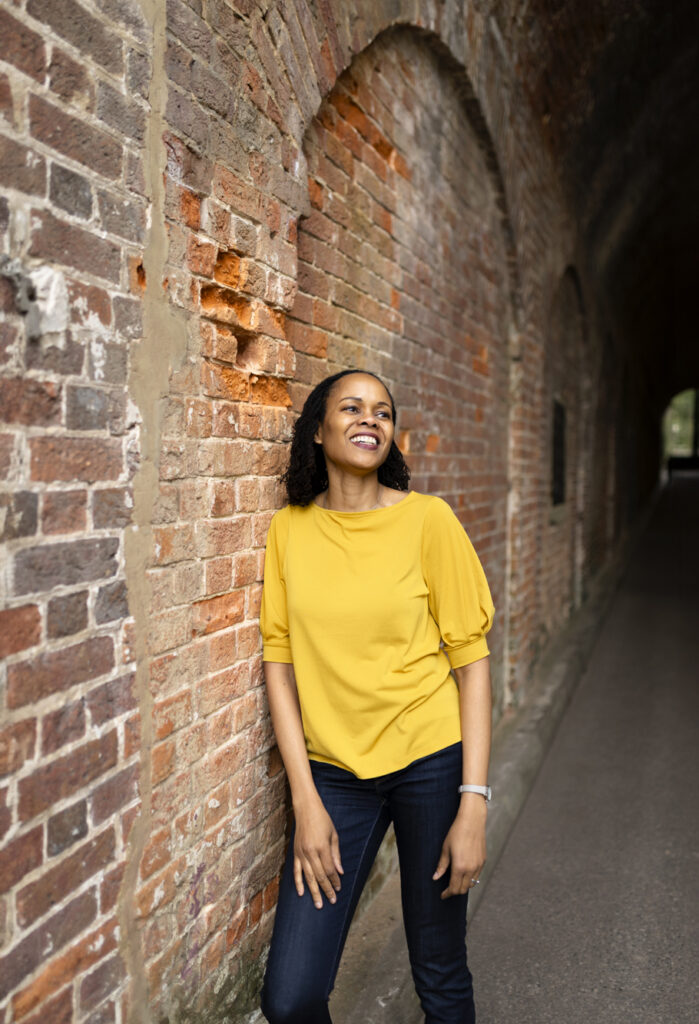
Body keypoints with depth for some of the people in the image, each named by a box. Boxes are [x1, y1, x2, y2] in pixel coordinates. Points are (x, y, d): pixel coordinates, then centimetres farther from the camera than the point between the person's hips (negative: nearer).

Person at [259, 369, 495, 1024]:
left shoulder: (428, 519, -9)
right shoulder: (289, 529, -1)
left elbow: (471, 659, -6)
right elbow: (280, 660, 0)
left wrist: (473, 804, -10)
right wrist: (306, 802, -4)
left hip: (429, 760, -2)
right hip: (333, 770, 2)